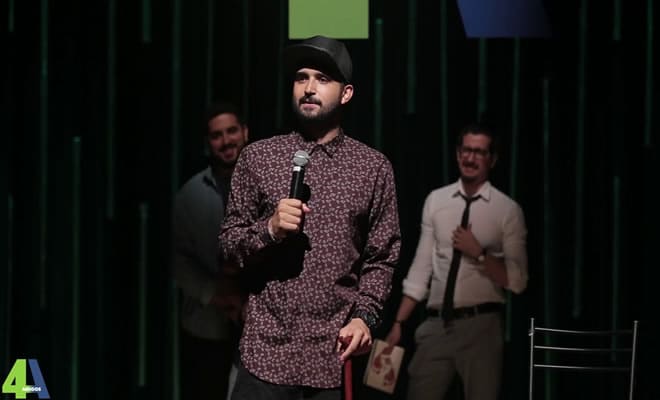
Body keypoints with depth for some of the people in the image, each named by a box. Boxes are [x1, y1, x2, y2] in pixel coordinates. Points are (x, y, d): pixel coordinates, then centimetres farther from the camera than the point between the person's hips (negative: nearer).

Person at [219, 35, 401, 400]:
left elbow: (382, 258, 5)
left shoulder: (373, 167, 5)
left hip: (336, 353, 0)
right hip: (268, 350, 0)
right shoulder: (257, 157, 6)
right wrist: (270, 229, -11)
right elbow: (229, 241, 8)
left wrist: (365, 316, -9)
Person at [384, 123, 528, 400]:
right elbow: (421, 267, 10)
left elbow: (517, 281, -5)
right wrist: (399, 323, 6)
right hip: (436, 324, 3)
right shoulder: (435, 200, 8)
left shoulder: (507, 210, -2)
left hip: (481, 325, -3)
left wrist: (478, 253, -17)